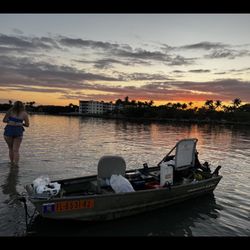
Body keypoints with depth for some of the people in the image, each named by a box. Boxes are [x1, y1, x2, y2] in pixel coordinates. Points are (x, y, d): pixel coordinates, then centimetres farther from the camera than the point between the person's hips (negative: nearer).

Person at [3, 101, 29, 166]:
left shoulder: (10, 111, 4)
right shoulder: (24, 113, 5)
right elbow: (27, 125, 5)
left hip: (9, 130, 0)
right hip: (18, 131, 0)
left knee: (11, 149, 17)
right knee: (16, 150, 4)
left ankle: (12, 163, 21)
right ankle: (16, 164, -1)